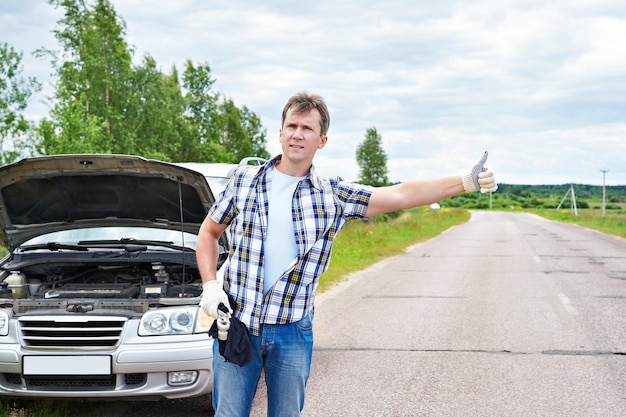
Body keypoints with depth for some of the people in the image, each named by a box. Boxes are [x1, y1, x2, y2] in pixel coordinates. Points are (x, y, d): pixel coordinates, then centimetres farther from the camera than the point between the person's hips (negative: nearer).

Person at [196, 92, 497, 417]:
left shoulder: (333, 196, 0)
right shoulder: (244, 181, 1)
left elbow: (402, 195, -6)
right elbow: (208, 233, 11)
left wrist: (467, 181, -15)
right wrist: (210, 285, -4)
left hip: (293, 332, 1)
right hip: (236, 324, 0)